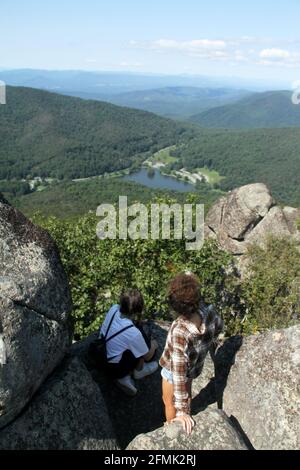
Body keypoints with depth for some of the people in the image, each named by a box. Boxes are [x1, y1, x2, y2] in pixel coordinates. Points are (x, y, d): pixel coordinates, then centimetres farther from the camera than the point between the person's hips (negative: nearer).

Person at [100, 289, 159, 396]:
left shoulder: (114, 309, -18)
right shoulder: (133, 333, -31)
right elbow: (148, 356, -11)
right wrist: (153, 345, 9)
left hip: (100, 355, 6)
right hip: (114, 369, -6)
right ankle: (139, 370, 21)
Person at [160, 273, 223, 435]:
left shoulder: (179, 333, -47)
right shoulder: (208, 313, -31)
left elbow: (179, 375, -37)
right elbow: (219, 326, -5)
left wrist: (182, 410, -27)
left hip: (174, 370, -5)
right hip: (196, 366, 5)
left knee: (169, 401, 27)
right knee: (187, 392, 35)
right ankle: (187, 417, 62)